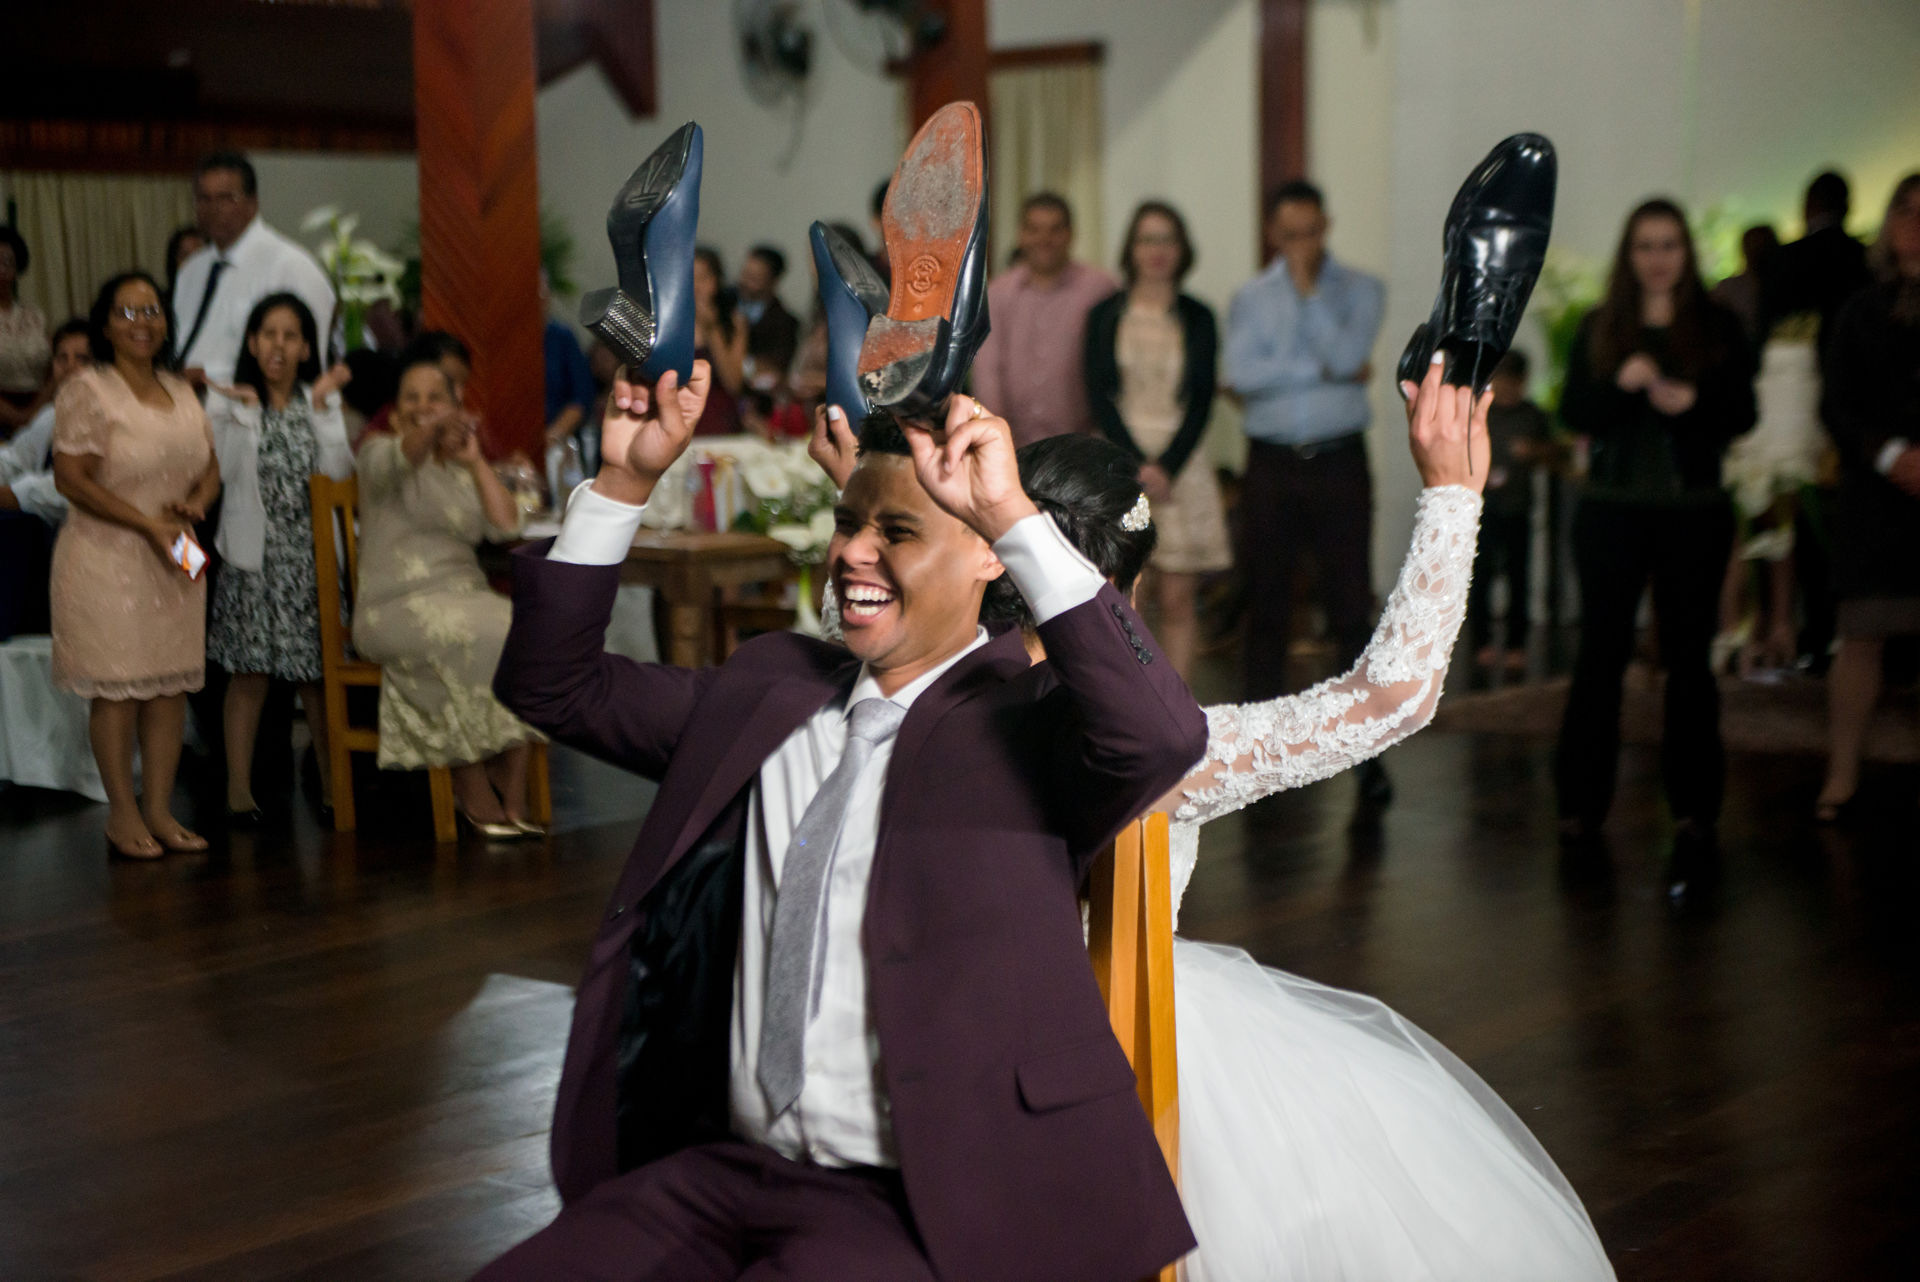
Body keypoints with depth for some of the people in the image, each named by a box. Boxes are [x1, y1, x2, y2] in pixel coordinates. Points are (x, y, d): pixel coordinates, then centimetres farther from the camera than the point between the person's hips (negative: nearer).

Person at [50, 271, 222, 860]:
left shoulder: (182, 391, 13)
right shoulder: (86, 390, -7)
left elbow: (210, 466, 18)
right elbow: (71, 477, -13)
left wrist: (196, 503, -5)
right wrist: (147, 523, -17)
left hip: (175, 558, 6)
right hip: (107, 557, -6)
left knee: (172, 683, 6)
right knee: (116, 687, -3)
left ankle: (159, 809, 15)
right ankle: (122, 813, 7)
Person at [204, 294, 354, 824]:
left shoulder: (323, 400, 9)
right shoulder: (227, 401, 5)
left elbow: (340, 471, -6)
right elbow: (221, 472, -10)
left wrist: (323, 405, -10)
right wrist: (236, 410, -15)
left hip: (311, 555, 2)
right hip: (254, 556, -1)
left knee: (318, 671, 2)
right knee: (250, 671, -1)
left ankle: (332, 783, 12)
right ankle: (239, 789, 5)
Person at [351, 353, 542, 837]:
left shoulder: (462, 473, 22)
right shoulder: (378, 453, 7)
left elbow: (506, 526, 7)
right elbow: (400, 458, -20)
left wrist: (475, 461, 7)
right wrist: (434, 431, -41)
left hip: (466, 597, 5)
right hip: (397, 606, -5)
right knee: (473, 638, -33)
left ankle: (513, 798, -26)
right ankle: (475, 792, -23)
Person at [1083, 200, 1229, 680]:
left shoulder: (1197, 318, 8)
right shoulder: (1105, 316, 7)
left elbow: (1201, 402, 3)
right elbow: (1100, 397, 1)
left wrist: (1167, 466, -10)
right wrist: (1136, 464, -10)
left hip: (1181, 466, 0)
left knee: (1178, 598, -1)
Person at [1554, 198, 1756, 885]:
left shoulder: (1718, 327, 5)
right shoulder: (1598, 329, 8)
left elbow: (1743, 412, -2)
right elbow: (1573, 411, -1)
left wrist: (1692, 401, -21)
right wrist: (1622, 383, -19)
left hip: (1694, 512, -1)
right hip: (1612, 511, 1)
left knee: (1687, 657, 1)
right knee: (1601, 652, 2)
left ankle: (1692, 808, 5)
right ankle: (1582, 801, 10)